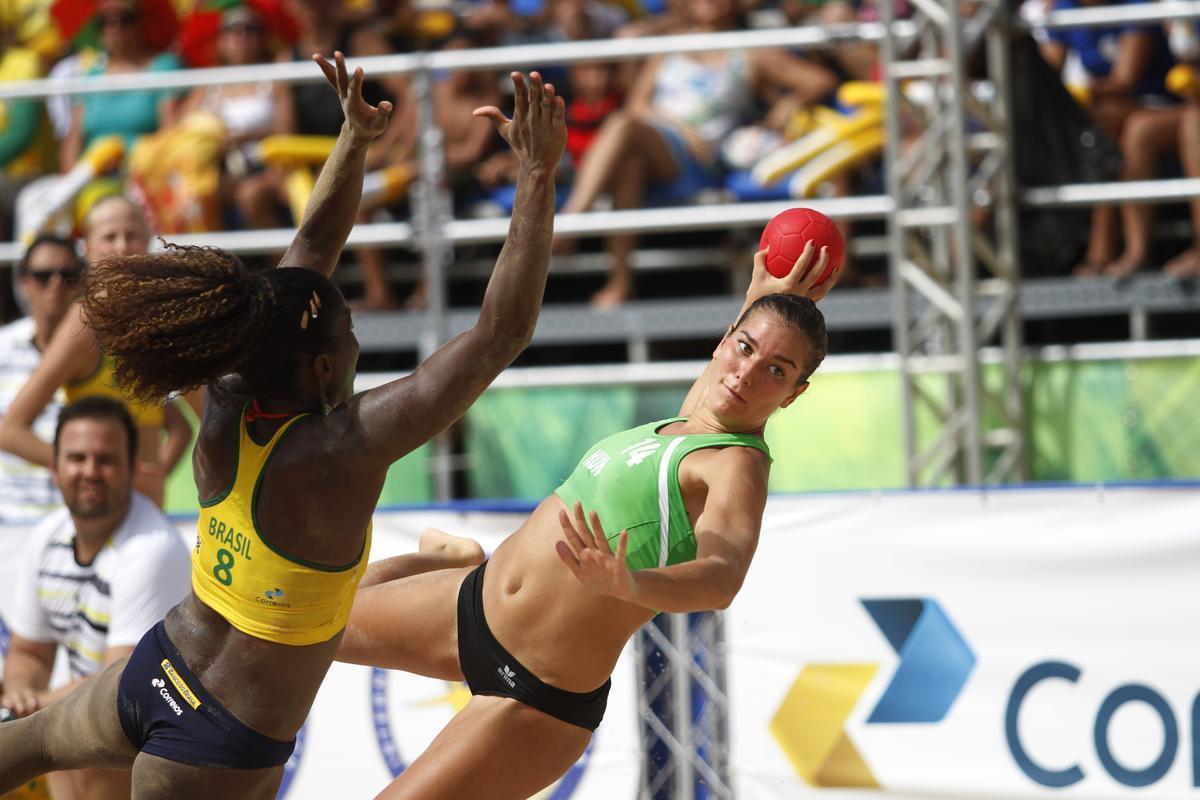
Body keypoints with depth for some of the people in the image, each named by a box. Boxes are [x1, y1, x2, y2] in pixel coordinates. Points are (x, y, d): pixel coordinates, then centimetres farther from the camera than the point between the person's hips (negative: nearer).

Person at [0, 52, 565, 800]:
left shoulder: (226, 413, -11)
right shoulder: (342, 451, -30)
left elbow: (311, 254, 1)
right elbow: (503, 332, -31)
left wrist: (357, 137, 2)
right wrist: (539, 175, -30)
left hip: (154, 673, 7)